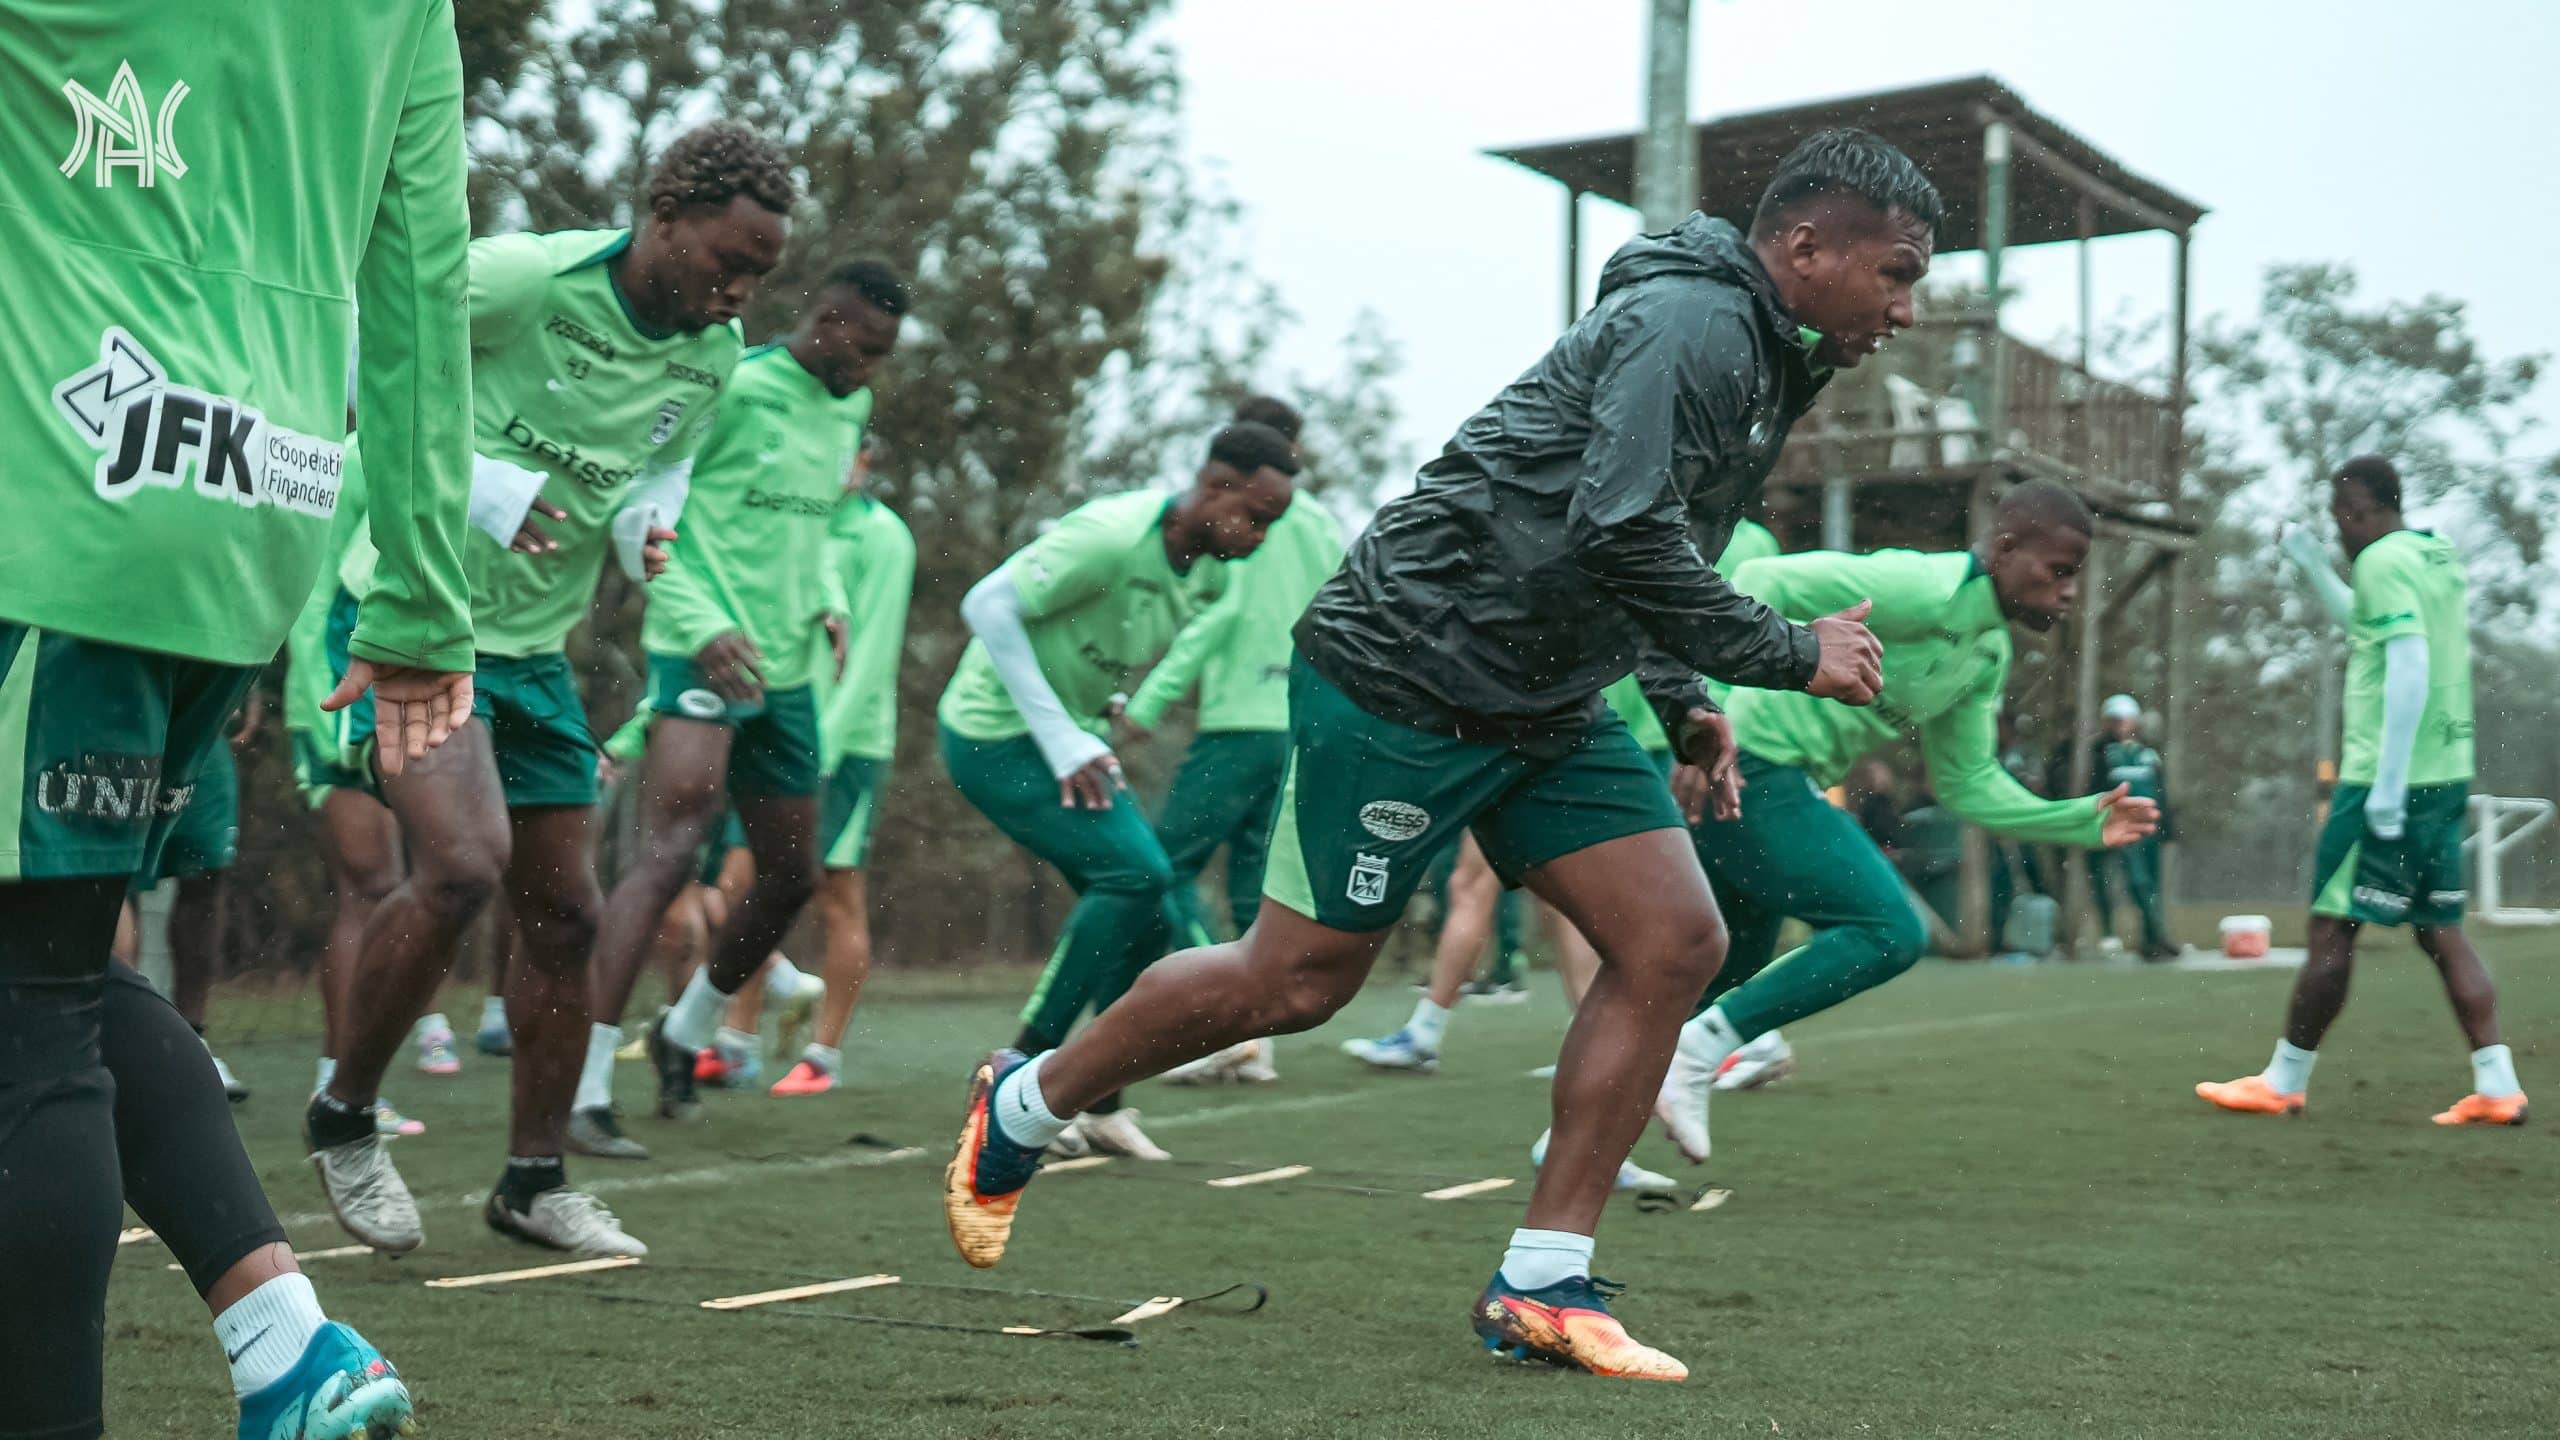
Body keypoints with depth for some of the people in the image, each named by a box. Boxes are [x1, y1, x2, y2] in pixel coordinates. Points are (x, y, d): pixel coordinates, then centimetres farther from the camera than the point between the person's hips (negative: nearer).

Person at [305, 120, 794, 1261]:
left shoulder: (714, 356, 2)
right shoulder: (521, 276, -20)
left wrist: (646, 525, -6)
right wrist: (466, 480, -26)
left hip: (535, 647, 7)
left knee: (564, 914, 7)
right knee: (463, 862, -25)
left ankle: (535, 1181, 22)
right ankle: (342, 1121, -1)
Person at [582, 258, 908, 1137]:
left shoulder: (850, 409, 14)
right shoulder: (731, 388, -11)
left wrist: (829, 602, 4)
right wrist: (702, 627, -21)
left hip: (787, 670, 8)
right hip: (702, 657, -8)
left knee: (792, 879, 14)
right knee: (670, 849, -21)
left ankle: (685, 1033, 36)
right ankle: (586, 1083, -19)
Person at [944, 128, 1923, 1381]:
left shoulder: (1763, 358, 16)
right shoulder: (1691, 320, -17)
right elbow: (1624, 535, -28)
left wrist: (1683, 703, 14)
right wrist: (1791, 655, -17)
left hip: (1543, 704, 10)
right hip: (1413, 673, -10)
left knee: (1676, 939, -4)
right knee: (1297, 980, -1)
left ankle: (1538, 1288, 2)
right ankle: (1020, 1107, 24)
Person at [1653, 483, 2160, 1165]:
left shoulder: (1989, 654, 15)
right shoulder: (1927, 590, -15)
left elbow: (1967, 784, 21)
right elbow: (1764, 583, -22)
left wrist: (2084, 822, 11)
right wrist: (1714, 712, -29)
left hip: (1779, 783, 10)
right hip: (1746, 768, -10)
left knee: (1736, 970, 19)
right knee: (1891, 931, -13)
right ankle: (1698, 1050, -9)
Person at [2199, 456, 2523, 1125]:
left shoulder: (2383, 560, -11)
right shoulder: (2441, 558, 16)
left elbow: (2410, 666, -22)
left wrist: (2388, 782, -23)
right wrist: (2313, 567, 30)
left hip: (2388, 779, -8)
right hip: (2447, 775, 9)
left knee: (2332, 924, -1)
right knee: (2441, 928, 9)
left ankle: (2283, 1082, 6)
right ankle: (2497, 1087, 3)